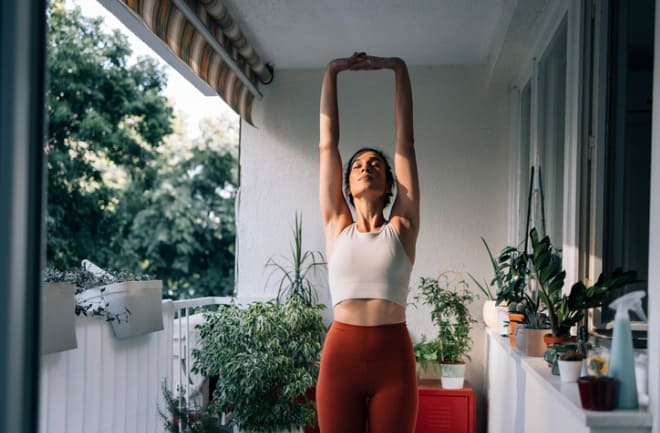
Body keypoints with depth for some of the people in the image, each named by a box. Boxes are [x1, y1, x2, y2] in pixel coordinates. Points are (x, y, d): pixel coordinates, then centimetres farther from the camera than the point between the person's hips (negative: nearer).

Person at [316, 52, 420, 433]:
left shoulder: (402, 227, 6)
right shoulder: (337, 227, 8)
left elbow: (406, 140, 6)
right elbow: (327, 144, 9)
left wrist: (399, 69, 8)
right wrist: (332, 73, 10)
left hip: (393, 359, -1)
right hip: (340, 356, 1)